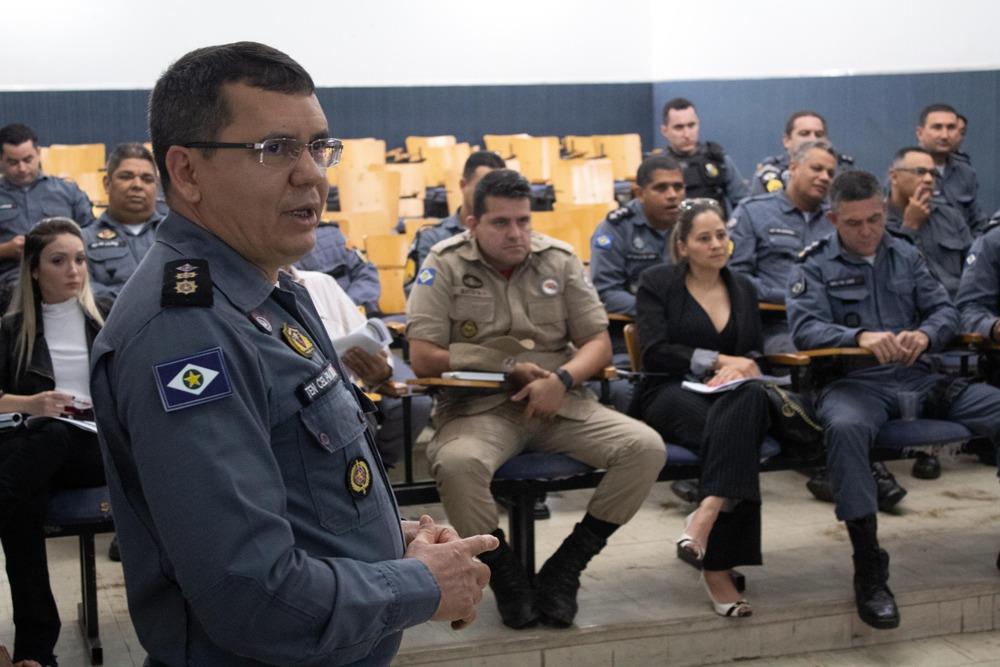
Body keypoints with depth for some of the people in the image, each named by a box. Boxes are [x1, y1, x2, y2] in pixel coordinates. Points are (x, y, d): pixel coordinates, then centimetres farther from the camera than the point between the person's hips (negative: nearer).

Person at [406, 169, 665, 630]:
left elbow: (599, 344, 6)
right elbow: (423, 359, -7)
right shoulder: (445, 266, -1)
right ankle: (505, 575, -9)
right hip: (479, 407, -3)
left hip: (559, 403, 4)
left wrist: (562, 378, -16)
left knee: (646, 448, -18)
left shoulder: (560, 260, 8)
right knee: (457, 464, -37)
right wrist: (510, 366, -10)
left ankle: (564, 570, -5)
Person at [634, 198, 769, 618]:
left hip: (731, 396, 4)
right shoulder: (657, 284, 8)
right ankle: (718, 564, -40)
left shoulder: (743, 289, 22)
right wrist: (720, 360, -12)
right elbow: (655, 354, -5)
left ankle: (709, 511, -44)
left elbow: (757, 355, 16)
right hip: (671, 394, -3)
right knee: (732, 435, -37)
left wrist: (739, 369, -9)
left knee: (751, 397, -37)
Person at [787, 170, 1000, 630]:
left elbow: (945, 309, 12)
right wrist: (860, 338, -28)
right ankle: (869, 570, -32)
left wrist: (925, 334, -13)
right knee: (845, 427, -40)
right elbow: (805, 328, -9)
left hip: (917, 378, 5)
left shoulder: (905, 256, 18)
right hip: (852, 382, -4)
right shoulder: (814, 266, 5)